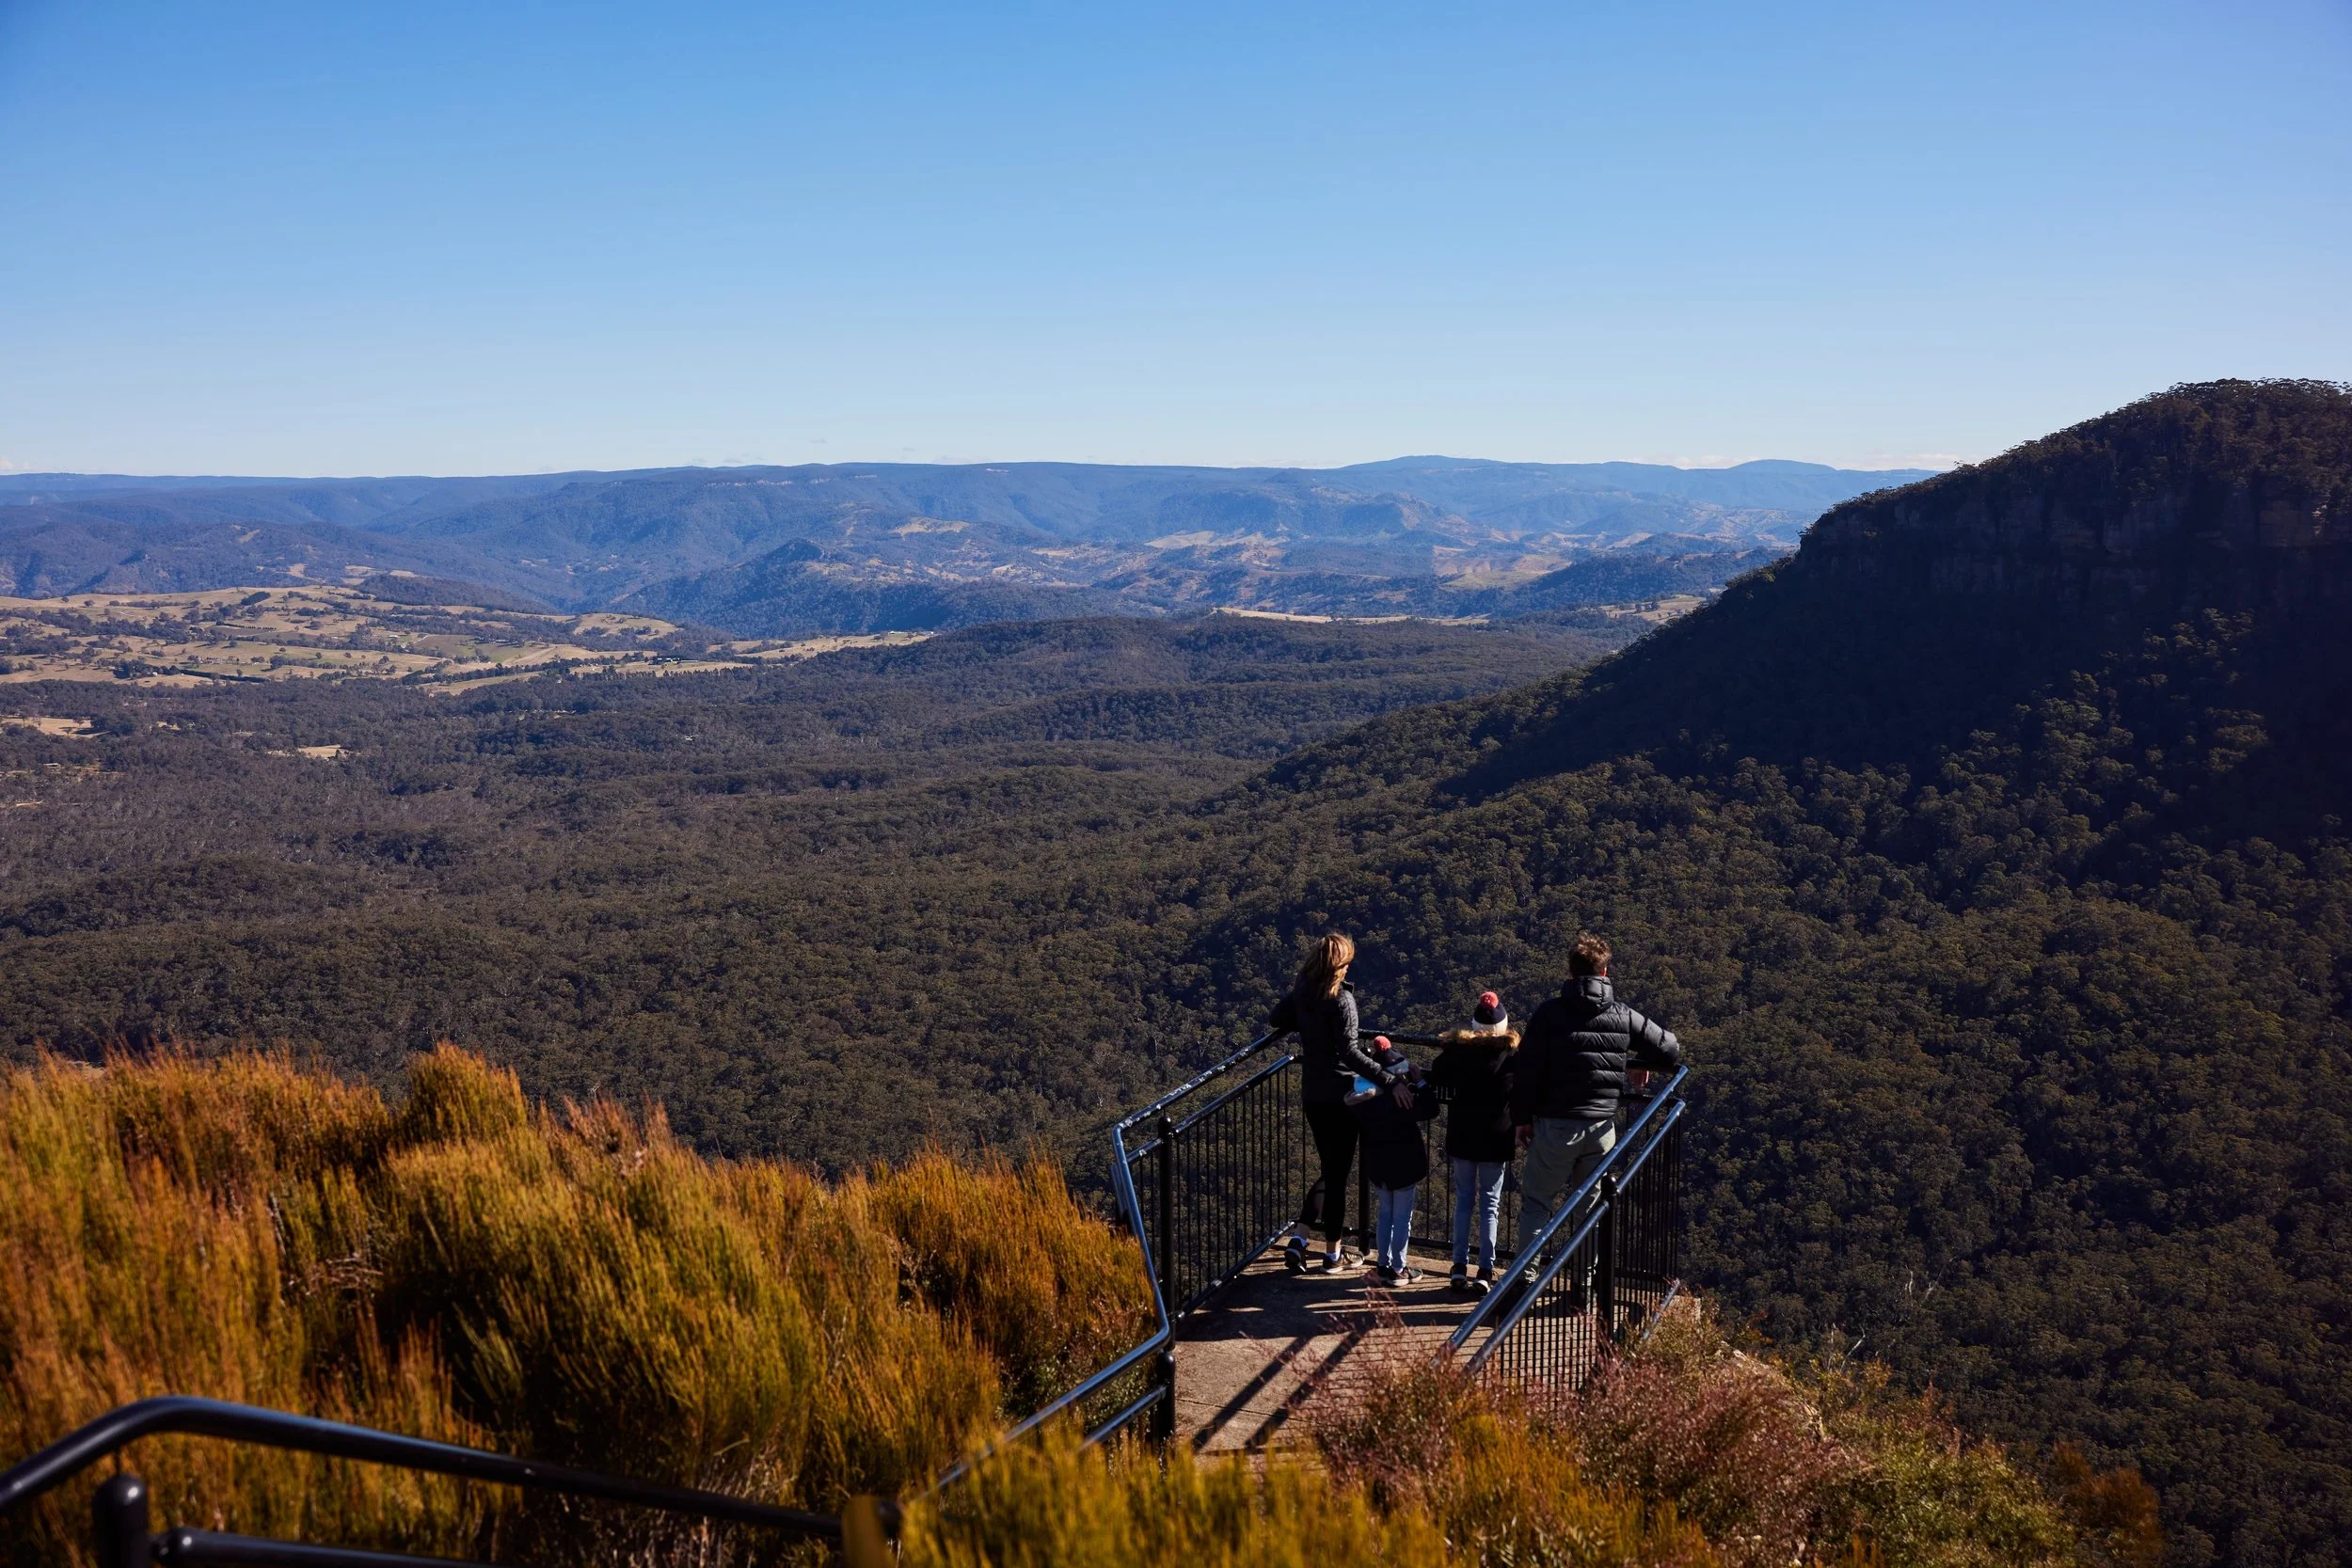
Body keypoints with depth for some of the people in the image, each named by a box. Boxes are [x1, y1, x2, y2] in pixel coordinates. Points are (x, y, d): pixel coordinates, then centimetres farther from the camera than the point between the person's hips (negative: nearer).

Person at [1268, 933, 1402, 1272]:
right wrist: (1387, 1078, -33)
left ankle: (1298, 1239, 7)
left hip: (1312, 1095, 7)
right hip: (1340, 1095, -7)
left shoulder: (1300, 993, 3)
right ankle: (1333, 1254, 14)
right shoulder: (1341, 1000, -17)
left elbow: (1277, 1019, 18)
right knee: (1338, 1173, 5)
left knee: (1328, 1169, 19)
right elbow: (1349, 1051, -27)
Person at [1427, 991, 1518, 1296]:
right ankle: (1485, 1272, 3)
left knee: (1464, 1198, 12)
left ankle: (1459, 1268, 10)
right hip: (1496, 1138, -2)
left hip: (1462, 1136, 2)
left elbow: (1437, 1077, 1)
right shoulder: (1513, 1051, -8)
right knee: (1490, 1202, 5)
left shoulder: (1457, 1047, -5)